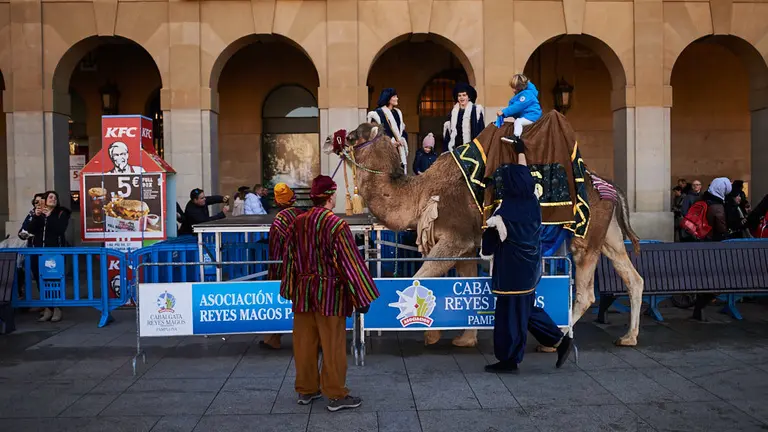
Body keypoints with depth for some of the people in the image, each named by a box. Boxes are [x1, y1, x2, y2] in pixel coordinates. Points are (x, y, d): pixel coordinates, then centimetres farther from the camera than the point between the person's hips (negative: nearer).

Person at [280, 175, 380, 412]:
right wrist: (361, 297, -10)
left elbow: (289, 258, 8)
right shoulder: (336, 224, -17)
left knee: (304, 343, 14)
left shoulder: (298, 222, 1)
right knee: (332, 346, 4)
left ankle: (305, 390, 26)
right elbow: (349, 262, -16)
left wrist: (290, 290, 19)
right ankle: (336, 395, 13)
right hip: (329, 293, -6)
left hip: (303, 291, 6)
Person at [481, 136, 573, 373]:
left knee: (509, 314, 3)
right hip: (530, 267, 8)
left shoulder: (506, 209, -21)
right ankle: (560, 340, 20)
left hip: (511, 270, -8)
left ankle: (508, 360, 13)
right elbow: (524, 175, 19)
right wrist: (521, 152, 34)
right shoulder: (532, 201, -1)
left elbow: (489, 242, -10)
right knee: (526, 309, 21)